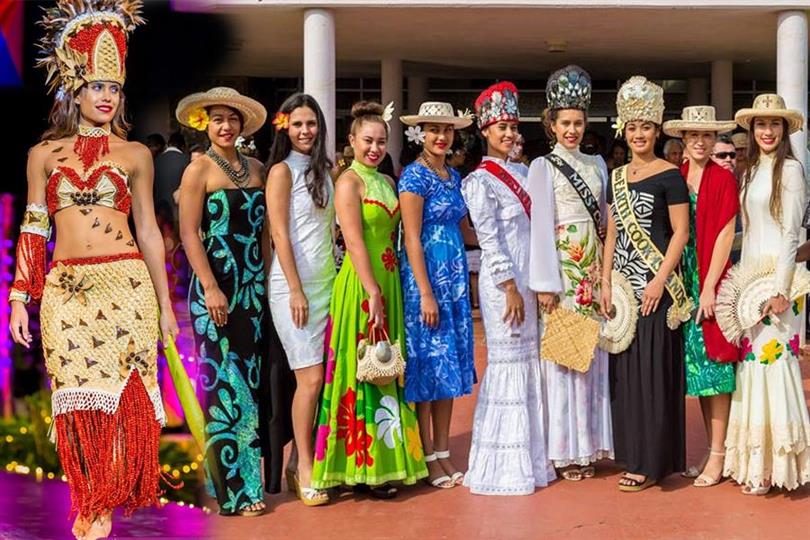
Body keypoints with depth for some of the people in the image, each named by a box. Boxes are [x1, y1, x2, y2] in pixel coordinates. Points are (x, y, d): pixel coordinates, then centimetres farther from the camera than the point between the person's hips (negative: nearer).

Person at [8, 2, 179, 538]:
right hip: (65, 288, 1)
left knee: (121, 390, -4)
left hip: (126, 284, -1)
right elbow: (32, 229, 10)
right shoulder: (45, 153, 10)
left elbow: (148, 229, 10)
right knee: (76, 396, 1)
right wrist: (20, 300, 4)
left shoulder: (135, 154, 8)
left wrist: (165, 304, 8)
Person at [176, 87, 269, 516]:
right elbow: (189, 233, -9)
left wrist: (268, 281, 7)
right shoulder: (200, 169, -3)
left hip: (254, 287, 6)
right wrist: (210, 289, -16)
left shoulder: (255, 168, 12)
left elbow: (262, 228, 14)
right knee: (225, 383, -4)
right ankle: (233, 490, 3)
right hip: (216, 288, -6)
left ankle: (248, 477, 17)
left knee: (250, 381, 8)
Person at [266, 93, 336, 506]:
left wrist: (333, 280, 9)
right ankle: (304, 469, 3)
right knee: (310, 378, -8)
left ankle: (305, 461, 13)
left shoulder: (323, 170, 15)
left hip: (326, 281, 6)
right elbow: (280, 234, -10)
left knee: (321, 377, 3)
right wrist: (296, 290, -15)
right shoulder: (282, 170, -4)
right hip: (294, 284, -6)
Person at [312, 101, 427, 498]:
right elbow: (355, 242, -15)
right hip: (360, 284, -8)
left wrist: (387, 290, 8)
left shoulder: (386, 182, 15)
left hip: (388, 282, 8)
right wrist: (373, 293, -20)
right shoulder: (349, 181, -8)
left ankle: (384, 460, 18)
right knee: (361, 371, -4)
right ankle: (361, 466, 3)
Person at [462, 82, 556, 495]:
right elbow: (489, 240, -13)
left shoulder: (520, 173, 14)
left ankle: (528, 458, 19)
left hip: (526, 279, 7)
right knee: (507, 365, -4)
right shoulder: (480, 181, -8)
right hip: (502, 281, -7)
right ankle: (505, 467, 5)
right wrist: (511, 289, -16)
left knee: (529, 365, 10)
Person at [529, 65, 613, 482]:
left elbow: (605, 219, 16)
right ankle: (564, 450, 2)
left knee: (593, 353, 5)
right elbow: (540, 225, -8)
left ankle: (589, 444, 13)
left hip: (594, 267, 5)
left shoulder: (596, 164, 15)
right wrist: (545, 283, -13)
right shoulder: (542, 167, -1)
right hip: (561, 265, -5)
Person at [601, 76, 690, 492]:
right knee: (625, 368, 8)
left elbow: (681, 232, -8)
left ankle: (652, 462, 4)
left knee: (653, 368, -4)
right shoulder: (617, 176, 13)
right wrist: (605, 283, 7)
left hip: (656, 285, -6)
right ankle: (632, 453, 19)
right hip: (624, 284, 6)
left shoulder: (669, 176, -5)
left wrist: (660, 280, -16)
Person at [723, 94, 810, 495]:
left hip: (777, 275, -7)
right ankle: (754, 460, 14)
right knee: (751, 361, 7)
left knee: (772, 360, -6)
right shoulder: (749, 172, 14)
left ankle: (773, 464, 2)